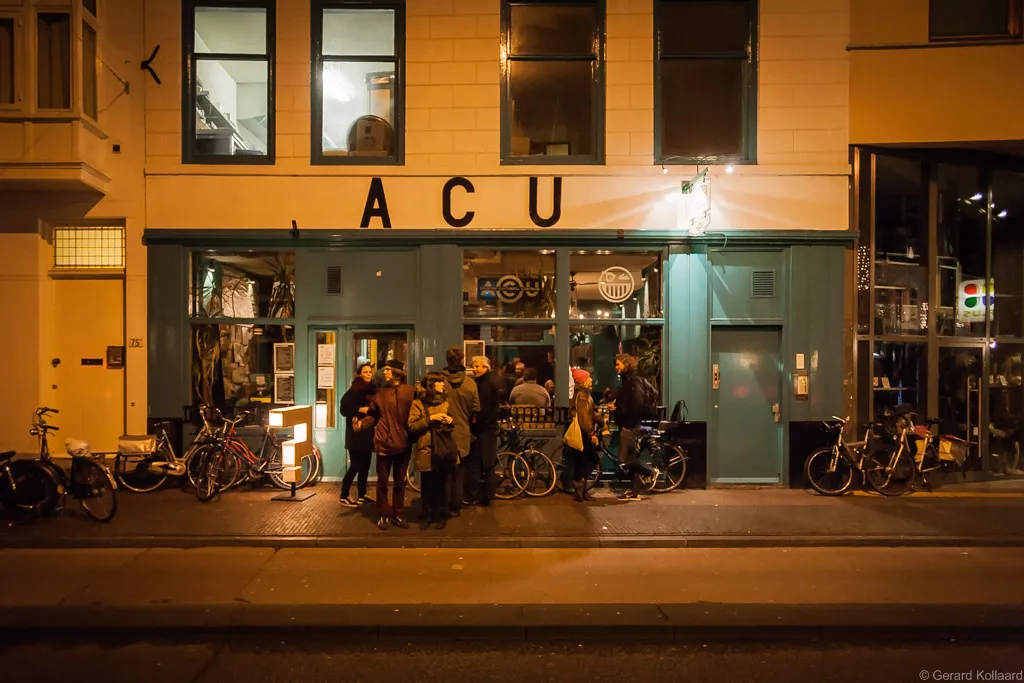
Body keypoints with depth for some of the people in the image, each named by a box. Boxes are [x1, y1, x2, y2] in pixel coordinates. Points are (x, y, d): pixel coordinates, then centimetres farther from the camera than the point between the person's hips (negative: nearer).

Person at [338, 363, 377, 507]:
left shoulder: (373, 389, 9)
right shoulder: (354, 390, -9)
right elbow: (344, 408, -15)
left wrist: (373, 412, -9)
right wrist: (360, 409, -22)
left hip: (368, 433, 6)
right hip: (356, 434, -6)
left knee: (365, 465, 10)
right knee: (355, 466, -4)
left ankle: (362, 496, 21)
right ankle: (344, 497, 7)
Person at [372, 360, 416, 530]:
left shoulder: (409, 391, -4)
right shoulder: (381, 391, 5)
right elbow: (375, 414, 2)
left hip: (403, 442, -1)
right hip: (384, 442, 1)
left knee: (400, 481, 11)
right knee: (382, 481, 7)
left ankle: (397, 515, 24)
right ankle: (383, 515, 19)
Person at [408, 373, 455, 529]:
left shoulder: (447, 401, 10)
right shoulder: (418, 403, 1)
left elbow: (457, 420, 16)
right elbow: (412, 426, -7)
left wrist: (451, 420, -6)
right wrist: (430, 418, -17)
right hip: (426, 450, -2)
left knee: (441, 484, 5)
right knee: (427, 485, 5)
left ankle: (441, 515, 18)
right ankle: (427, 515, 20)